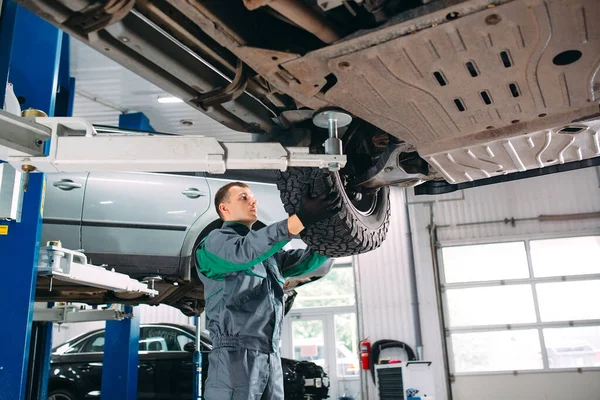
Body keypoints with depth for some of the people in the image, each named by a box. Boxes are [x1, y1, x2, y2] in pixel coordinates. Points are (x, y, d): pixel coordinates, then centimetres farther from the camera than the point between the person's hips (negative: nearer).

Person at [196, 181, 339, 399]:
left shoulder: (269, 252, 23)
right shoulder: (216, 240, -1)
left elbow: (309, 258, 17)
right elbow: (244, 252, -22)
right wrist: (302, 218, -32)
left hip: (272, 358, 7)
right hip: (236, 355, -7)